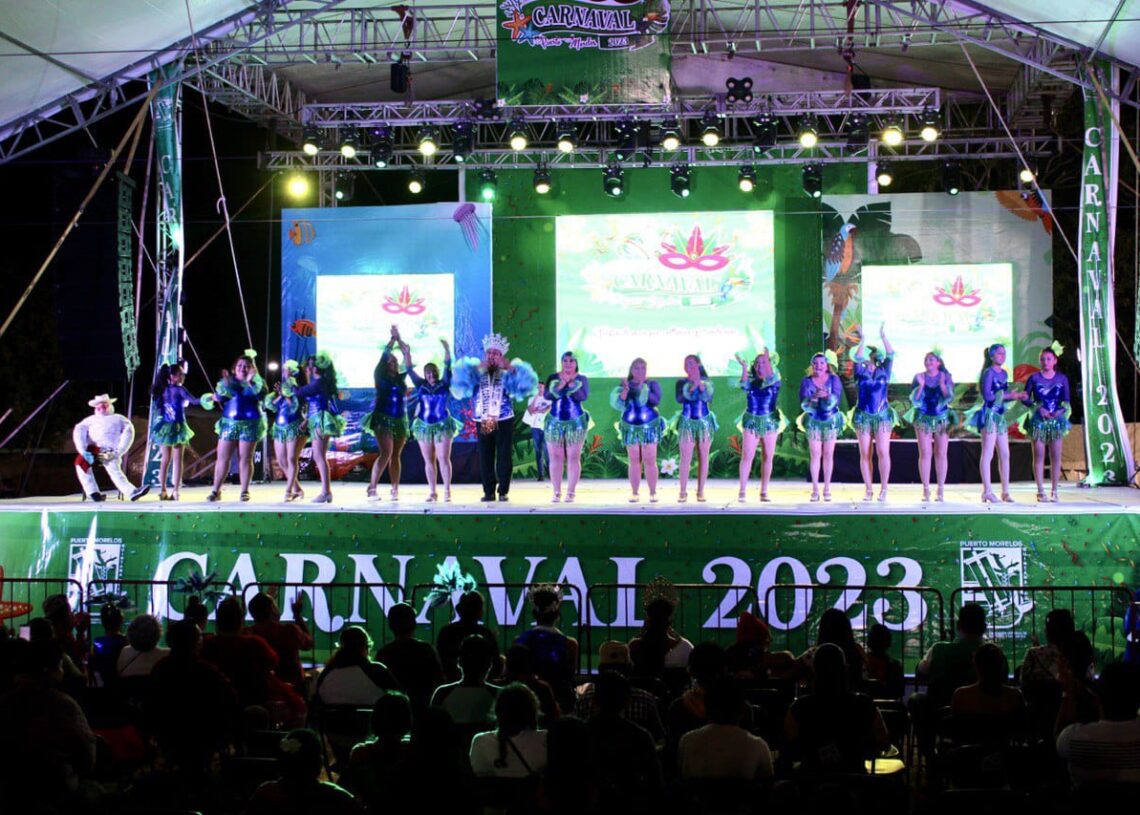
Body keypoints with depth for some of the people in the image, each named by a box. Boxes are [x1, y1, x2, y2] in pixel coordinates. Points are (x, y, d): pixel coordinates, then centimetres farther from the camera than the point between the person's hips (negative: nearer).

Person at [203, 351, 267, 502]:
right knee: (223, 458, 0)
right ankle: (216, 491, 6)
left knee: (245, 459, -1)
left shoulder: (257, 381, 6)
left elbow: (260, 394, -14)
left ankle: (244, 491, 6)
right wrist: (226, 384, -11)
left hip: (249, 424, -2)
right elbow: (218, 397, 3)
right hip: (229, 423, 2)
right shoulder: (227, 380, 12)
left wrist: (250, 382, -27)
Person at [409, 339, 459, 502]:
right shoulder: (420, 385, 4)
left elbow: (447, 367, -9)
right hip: (424, 426, 2)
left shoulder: (444, 384, 0)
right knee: (429, 461, 6)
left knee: (443, 458, -7)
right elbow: (410, 370, 1)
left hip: (442, 425, -2)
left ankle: (447, 491, -3)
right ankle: (432, 492, 12)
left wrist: (446, 349, -20)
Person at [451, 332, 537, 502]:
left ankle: (503, 491, 7)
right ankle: (489, 491, 11)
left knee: (504, 458, 0)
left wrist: (510, 367, -19)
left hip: (504, 421, -1)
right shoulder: (477, 374, 5)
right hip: (483, 422, 1)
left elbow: (527, 383, -12)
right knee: (485, 458, 4)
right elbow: (460, 383, -11)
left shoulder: (507, 374, 2)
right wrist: (476, 367, -19)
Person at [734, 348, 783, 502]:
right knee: (747, 457, -7)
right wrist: (744, 367, -26)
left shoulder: (775, 380, 2)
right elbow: (743, 385, -17)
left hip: (770, 422, 0)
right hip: (751, 421, 0)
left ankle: (764, 492, 9)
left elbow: (770, 379, -22)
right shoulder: (751, 380, 5)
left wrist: (768, 359, -32)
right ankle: (742, 492, -6)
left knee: (767, 458, 3)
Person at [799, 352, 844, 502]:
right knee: (815, 455, -3)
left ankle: (827, 489, 8)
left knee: (828, 454, 2)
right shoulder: (807, 381, -2)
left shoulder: (834, 379, -3)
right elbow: (803, 403, -13)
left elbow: (836, 398, -16)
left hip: (831, 420, 0)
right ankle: (815, 489, 0)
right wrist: (814, 397, -33)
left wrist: (827, 396, -38)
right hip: (813, 421, 0)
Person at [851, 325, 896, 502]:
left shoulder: (883, 372, 8)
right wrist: (863, 340, -10)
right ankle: (868, 490, 6)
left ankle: (883, 489, -2)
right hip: (863, 416, 1)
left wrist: (883, 336, -5)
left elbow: (890, 355, 0)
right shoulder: (861, 372, 8)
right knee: (865, 454, 1)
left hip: (882, 415, -1)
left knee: (883, 453, -7)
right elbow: (857, 358, -7)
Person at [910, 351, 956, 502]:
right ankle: (926, 490, -1)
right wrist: (921, 385, -15)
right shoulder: (918, 377, 3)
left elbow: (950, 398, -6)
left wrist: (942, 384, -19)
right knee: (925, 454, -5)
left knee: (941, 454, 1)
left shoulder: (946, 377, 2)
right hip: (923, 418, 0)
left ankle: (940, 490, 7)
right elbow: (914, 401, -2)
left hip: (942, 418, 0)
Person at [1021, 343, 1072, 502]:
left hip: (1056, 420, 1)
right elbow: (1025, 398, 1)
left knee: (1055, 456, 1)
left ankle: (1054, 491, 7)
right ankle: (1041, 491, 3)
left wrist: (1061, 410, -14)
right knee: (1039, 456, -2)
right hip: (1038, 421, -1)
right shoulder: (1034, 378, 1)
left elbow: (1066, 400, 6)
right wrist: (1038, 408, -13)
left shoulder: (1062, 379, 5)